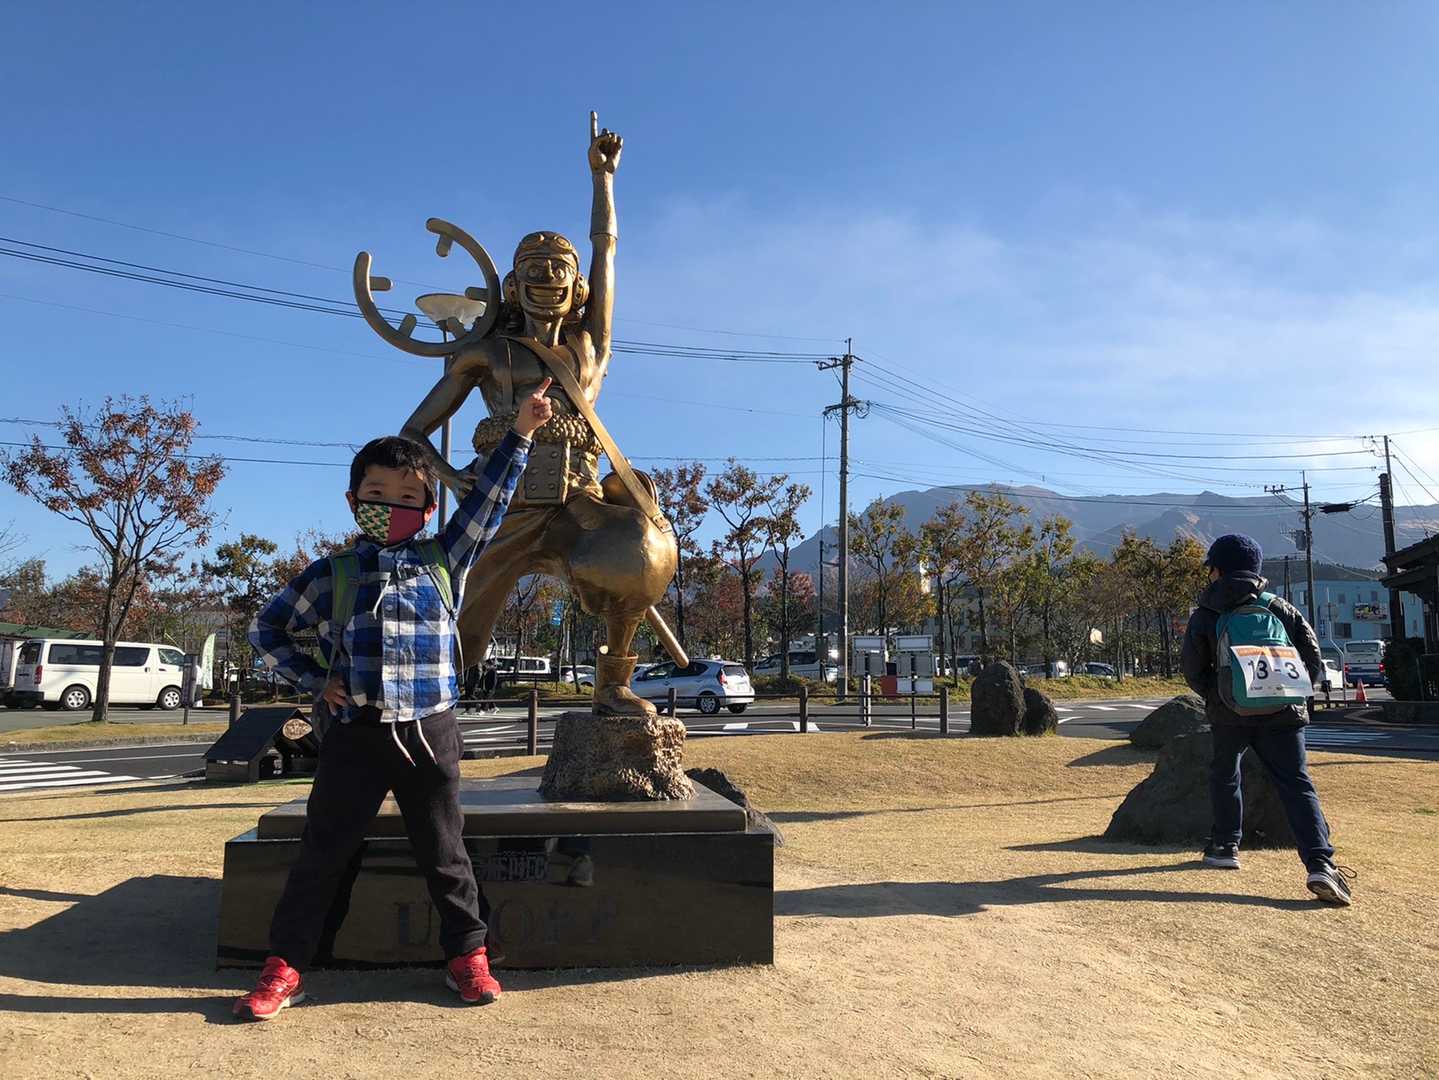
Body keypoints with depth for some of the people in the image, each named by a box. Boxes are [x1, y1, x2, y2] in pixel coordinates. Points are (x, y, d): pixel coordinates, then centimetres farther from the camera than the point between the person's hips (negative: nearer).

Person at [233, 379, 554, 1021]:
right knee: (322, 851, 7)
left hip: (430, 733, 0)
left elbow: (487, 502, 2)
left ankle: (467, 955, 22)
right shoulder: (331, 576, 6)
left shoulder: (443, 561, 6)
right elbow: (267, 628, 15)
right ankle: (284, 968, 19)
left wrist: (521, 433, -3)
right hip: (356, 733, 0)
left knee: (444, 852, 10)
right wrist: (313, 680, 3)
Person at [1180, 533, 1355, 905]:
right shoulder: (1281, 608, 8)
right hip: (1283, 715, 1)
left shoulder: (1206, 616, 0)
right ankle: (1320, 864, -16)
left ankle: (1225, 846, 26)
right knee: (1297, 785, -1)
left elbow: (1192, 669, 0)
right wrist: (1294, 695, 15)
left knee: (1224, 775, 22)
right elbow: (1313, 658, 6)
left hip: (1230, 716, -1)